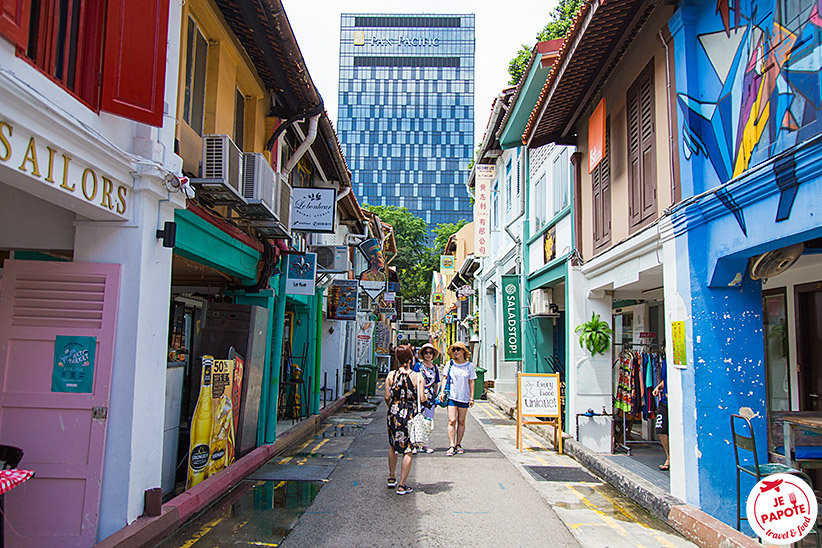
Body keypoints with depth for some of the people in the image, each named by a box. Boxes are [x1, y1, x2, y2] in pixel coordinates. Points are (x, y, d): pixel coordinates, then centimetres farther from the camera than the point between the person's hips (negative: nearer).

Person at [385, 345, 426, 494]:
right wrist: (426, 396, 11)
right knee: (407, 450, 4)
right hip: (410, 416, -3)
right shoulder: (418, 377, -8)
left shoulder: (391, 375, -3)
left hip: (394, 415, 3)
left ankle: (392, 478, 33)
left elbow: (387, 397, -4)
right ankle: (402, 485, 4)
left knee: (393, 447, 21)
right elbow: (422, 398, -12)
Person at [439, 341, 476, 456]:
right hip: (452, 396, 0)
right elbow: (445, 378, 10)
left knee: (461, 422, 7)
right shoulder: (450, 364, 3)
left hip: (464, 397, 0)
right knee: (452, 421, -7)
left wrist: (472, 398, 3)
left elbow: (471, 382, 5)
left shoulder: (469, 366, 2)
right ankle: (451, 446, -6)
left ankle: (458, 444, 17)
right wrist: (442, 391, -1)